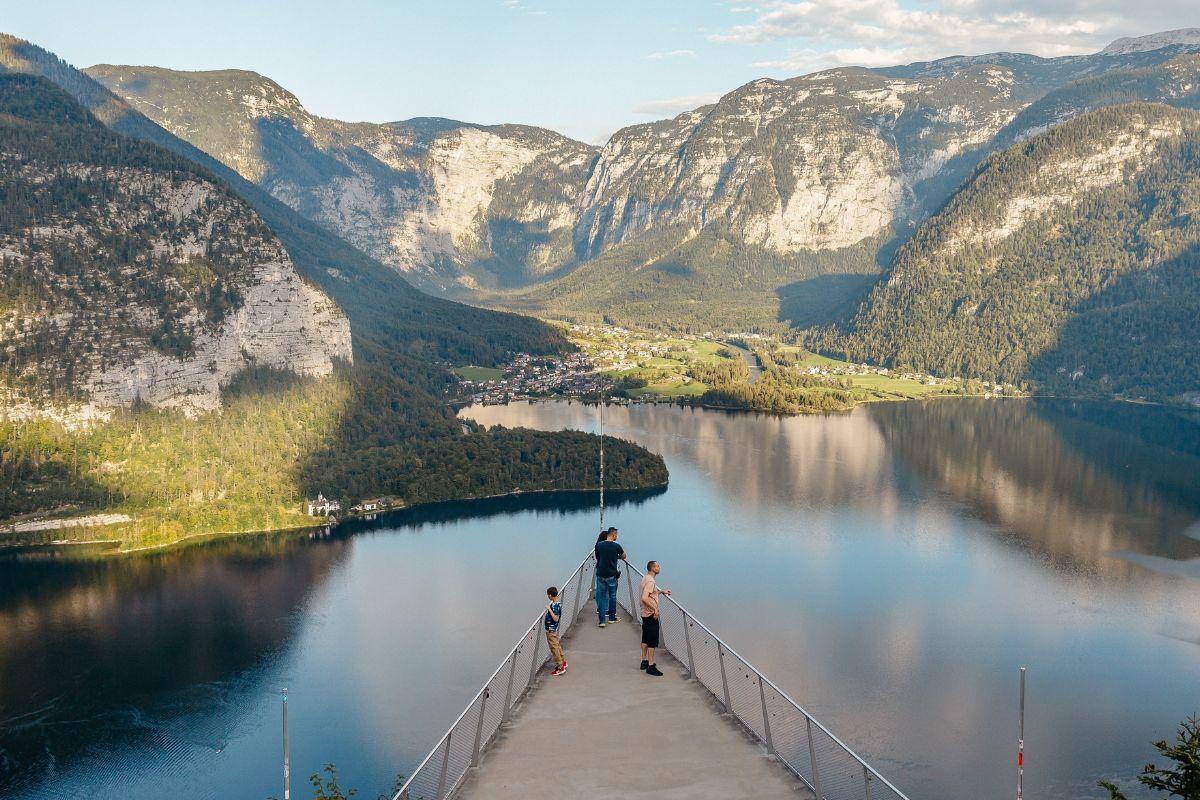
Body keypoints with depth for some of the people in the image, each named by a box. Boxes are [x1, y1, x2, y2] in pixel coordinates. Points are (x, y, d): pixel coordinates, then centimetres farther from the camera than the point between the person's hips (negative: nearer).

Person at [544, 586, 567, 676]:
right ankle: (563, 662, 34)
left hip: (551, 630, -10)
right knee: (557, 646, 22)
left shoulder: (554, 606, -26)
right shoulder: (559, 603, 2)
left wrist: (549, 609, -31)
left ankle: (560, 667, 6)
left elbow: (555, 618, -31)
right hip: (554, 629, 10)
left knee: (554, 648, 0)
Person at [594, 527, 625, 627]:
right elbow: (623, 557, 6)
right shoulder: (616, 546, -11)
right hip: (611, 575, -2)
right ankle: (611, 617, 24)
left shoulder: (599, 545, -2)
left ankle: (601, 620, -2)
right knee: (612, 596, 15)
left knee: (601, 596, 5)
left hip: (600, 574, 2)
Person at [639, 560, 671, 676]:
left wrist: (662, 591, 19)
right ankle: (650, 666, -3)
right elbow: (644, 598, -30)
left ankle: (644, 661, 28)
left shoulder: (647, 579, 10)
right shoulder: (650, 581, -22)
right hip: (652, 615, -10)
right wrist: (654, 609, -24)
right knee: (653, 641, -6)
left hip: (645, 613, 10)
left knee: (645, 639, 18)